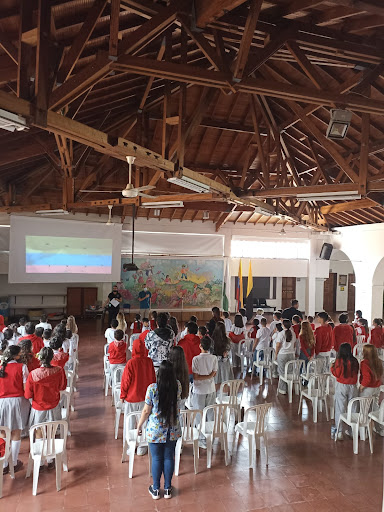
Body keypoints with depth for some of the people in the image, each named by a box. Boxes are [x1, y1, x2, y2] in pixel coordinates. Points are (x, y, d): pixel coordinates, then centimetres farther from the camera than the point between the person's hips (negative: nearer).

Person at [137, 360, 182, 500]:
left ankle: (156, 489, 27)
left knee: (156, 459, 13)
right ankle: (167, 489, 28)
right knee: (169, 458, 15)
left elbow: (146, 411, -12)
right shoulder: (177, 386, -10)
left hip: (155, 430, -3)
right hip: (172, 430, 3)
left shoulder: (152, 388, -20)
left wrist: (139, 425, 4)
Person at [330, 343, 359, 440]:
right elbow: (356, 373, 8)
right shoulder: (354, 361, -3)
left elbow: (337, 374, -9)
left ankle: (339, 431, 4)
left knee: (340, 409, 2)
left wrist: (332, 367, 7)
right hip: (353, 386, 4)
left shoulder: (339, 361, -14)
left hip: (341, 386, -4)